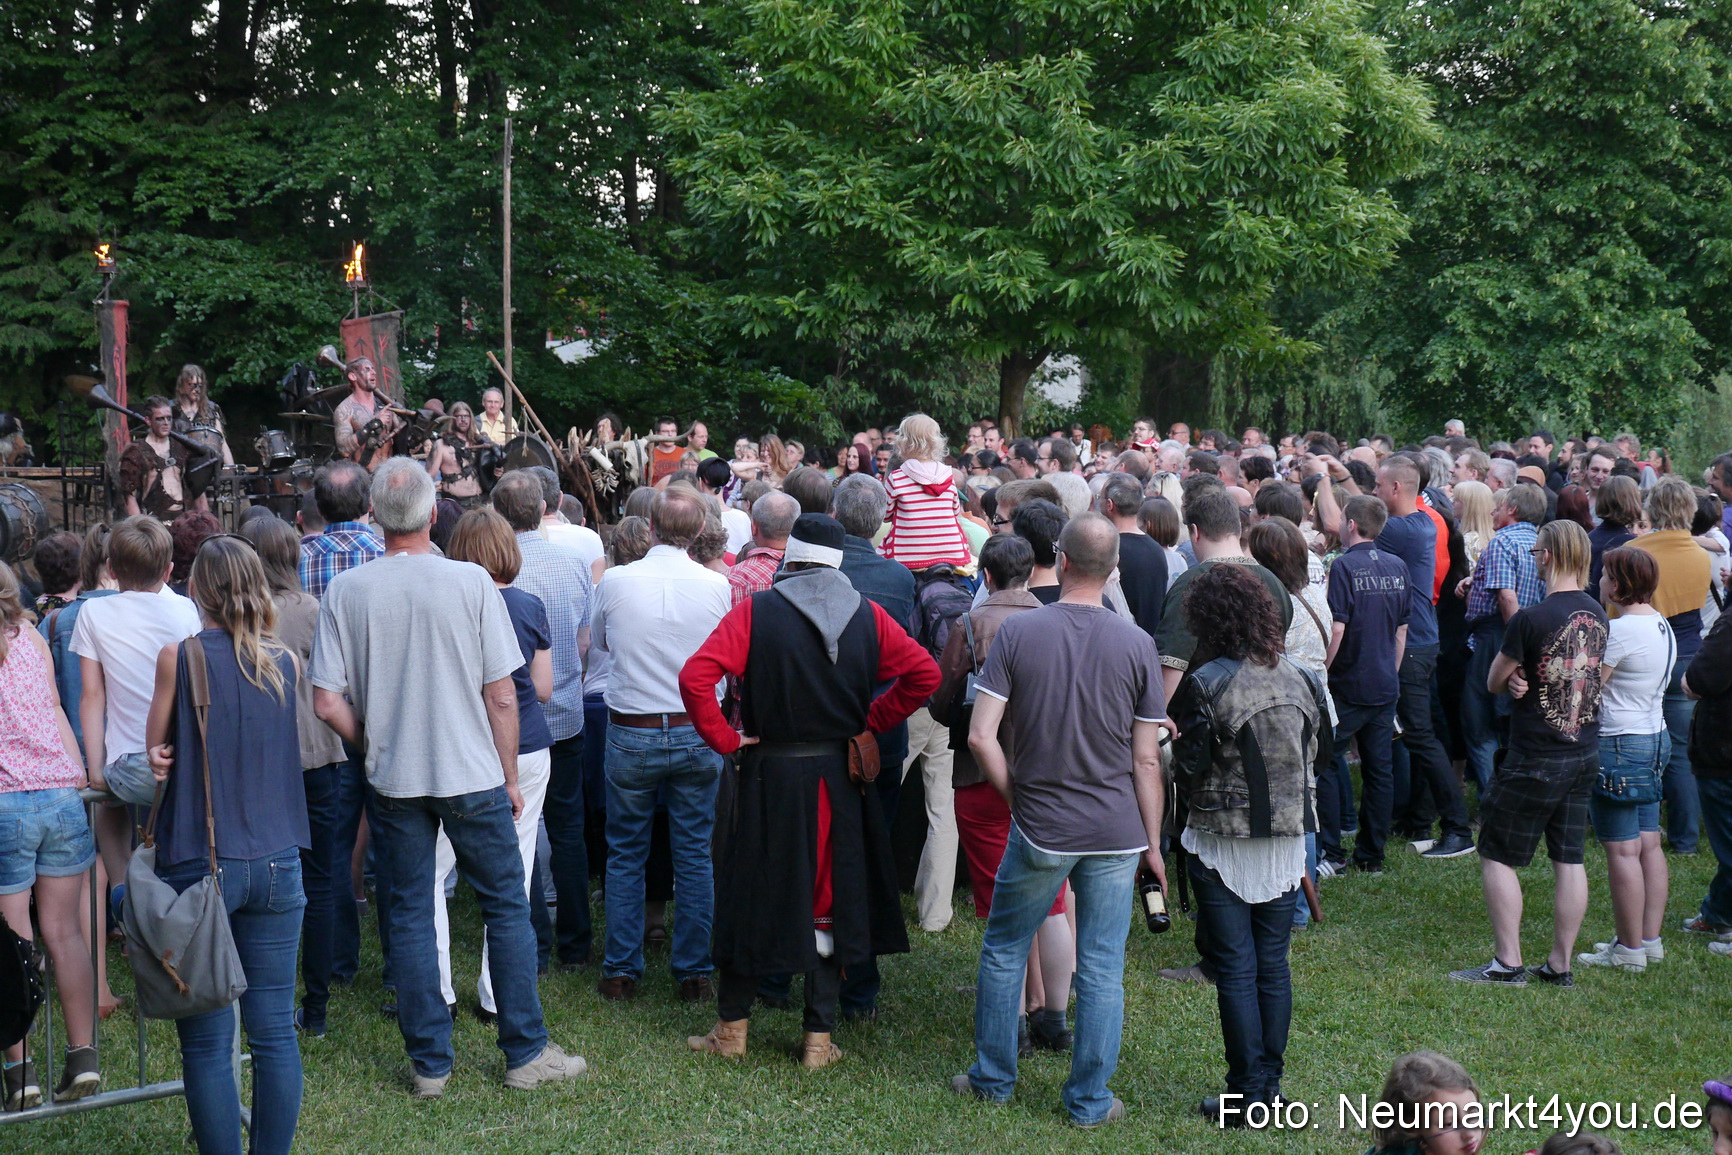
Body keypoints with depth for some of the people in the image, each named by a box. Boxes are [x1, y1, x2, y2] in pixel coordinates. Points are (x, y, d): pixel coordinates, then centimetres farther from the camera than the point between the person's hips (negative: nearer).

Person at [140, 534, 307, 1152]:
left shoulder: (178, 657, -7)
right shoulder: (285, 662, 2)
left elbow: (156, 751, 5)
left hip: (201, 863, -3)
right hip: (277, 861, 4)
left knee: (208, 1041, 4)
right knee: (274, 1031, 9)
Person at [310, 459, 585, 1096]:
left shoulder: (344, 591, -5)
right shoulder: (471, 582, -10)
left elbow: (328, 702, -5)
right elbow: (501, 695, -7)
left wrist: (374, 745, 12)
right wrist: (509, 777, 4)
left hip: (393, 780, 2)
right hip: (472, 773, -2)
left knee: (409, 916, 11)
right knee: (507, 908, 10)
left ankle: (429, 1063, 18)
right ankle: (526, 1053, 16)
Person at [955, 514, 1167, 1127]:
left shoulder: (1017, 630, -8)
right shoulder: (1137, 644, -5)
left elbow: (981, 736, -10)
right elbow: (1147, 761, -2)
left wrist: (1017, 796, 5)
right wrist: (1152, 844, 7)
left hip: (1040, 828, -1)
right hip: (1116, 834, 1)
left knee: (1004, 951, 17)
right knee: (1102, 970, 8)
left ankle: (994, 1078, 29)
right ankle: (1090, 1101, 16)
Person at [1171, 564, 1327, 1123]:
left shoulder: (1206, 685, -16)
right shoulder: (1301, 679, 1)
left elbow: (1189, 769, -13)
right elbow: (1321, 757, 9)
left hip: (1223, 841, -5)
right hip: (1287, 837, 5)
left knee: (1235, 970, 2)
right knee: (1273, 965, 13)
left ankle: (1247, 1095, 6)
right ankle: (1270, 1083, 20)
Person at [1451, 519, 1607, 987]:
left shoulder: (1530, 620, -20)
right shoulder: (1597, 615, 2)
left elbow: (1494, 682, -8)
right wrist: (1530, 679, -3)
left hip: (1535, 760, -7)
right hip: (1585, 752, 7)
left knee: (1497, 856, 5)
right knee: (1569, 859, 11)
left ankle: (1508, 964, 5)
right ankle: (1560, 965, 17)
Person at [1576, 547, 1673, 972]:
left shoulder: (1618, 631, -19)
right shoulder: (1662, 626, 10)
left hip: (1619, 744, -10)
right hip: (1656, 737, 10)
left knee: (1622, 850, -3)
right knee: (1649, 844, 13)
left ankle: (1630, 950, 2)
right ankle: (1650, 938, 20)